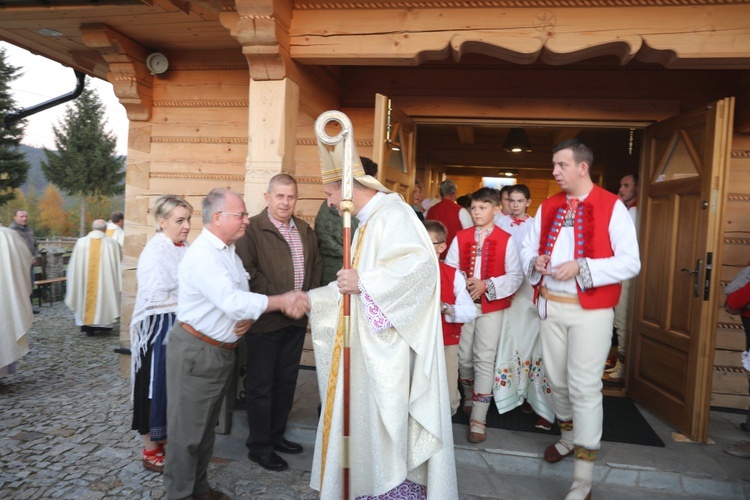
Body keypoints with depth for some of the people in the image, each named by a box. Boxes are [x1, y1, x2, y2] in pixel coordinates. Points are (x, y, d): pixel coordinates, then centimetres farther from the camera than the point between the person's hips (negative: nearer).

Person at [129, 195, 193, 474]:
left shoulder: (184, 249, 5)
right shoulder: (155, 252, -17)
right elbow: (156, 299, -23)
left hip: (181, 327, 7)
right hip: (159, 328, -7)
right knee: (157, 386, 5)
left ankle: (164, 438, 34)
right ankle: (151, 451, 20)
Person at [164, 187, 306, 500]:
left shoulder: (228, 251, 9)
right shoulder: (202, 255, -22)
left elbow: (239, 296, 12)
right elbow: (232, 301, -31)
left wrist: (248, 317, -9)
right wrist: (281, 301, -28)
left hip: (222, 350, 9)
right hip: (195, 352, -9)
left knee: (207, 425, 20)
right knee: (187, 429, 4)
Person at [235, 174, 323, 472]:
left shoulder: (305, 231, 11)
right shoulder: (252, 229, -10)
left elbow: (317, 264, 14)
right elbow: (247, 271, -19)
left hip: (296, 320, 7)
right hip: (265, 321, -6)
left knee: (286, 381, 18)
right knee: (260, 385, 6)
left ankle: (276, 435, 35)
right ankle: (259, 446, 20)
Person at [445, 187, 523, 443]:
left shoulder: (506, 240, -4)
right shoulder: (461, 237, 5)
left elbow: (515, 276, -6)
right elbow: (449, 269, 2)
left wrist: (487, 285, -18)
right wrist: (463, 282, -17)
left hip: (492, 306, -3)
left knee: (485, 359, -4)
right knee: (464, 356, 12)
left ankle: (478, 419, 1)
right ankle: (469, 396, 39)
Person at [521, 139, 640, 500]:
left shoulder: (612, 207, -7)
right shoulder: (548, 206, 10)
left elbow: (630, 263, -12)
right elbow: (528, 247, 16)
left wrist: (581, 267, -22)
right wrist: (535, 261, -7)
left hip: (591, 310, -5)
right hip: (550, 305, 6)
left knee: (584, 386, -7)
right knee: (557, 379, 16)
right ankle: (568, 438, 40)